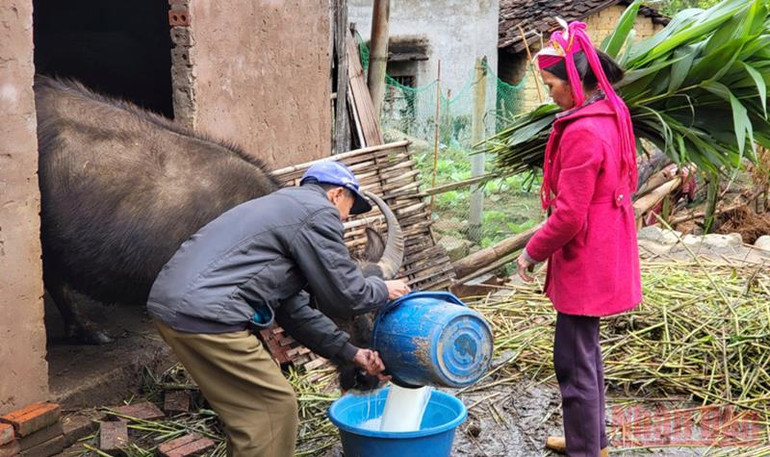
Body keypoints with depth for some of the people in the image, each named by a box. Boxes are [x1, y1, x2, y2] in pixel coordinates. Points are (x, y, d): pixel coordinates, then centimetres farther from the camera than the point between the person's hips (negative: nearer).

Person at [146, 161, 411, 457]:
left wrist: (351, 352, 27)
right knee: (275, 406, 2)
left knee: (249, 407, 20)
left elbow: (292, 308, 27)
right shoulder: (318, 213, -1)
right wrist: (384, 291, 22)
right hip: (203, 311, -10)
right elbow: (346, 295, 0)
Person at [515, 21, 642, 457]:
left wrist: (532, 253, -8)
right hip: (604, 253, 10)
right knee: (587, 351, 21)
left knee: (574, 359, 0)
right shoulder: (611, 114, 6)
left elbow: (569, 216, -24)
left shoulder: (582, 132, -24)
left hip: (584, 260, -10)